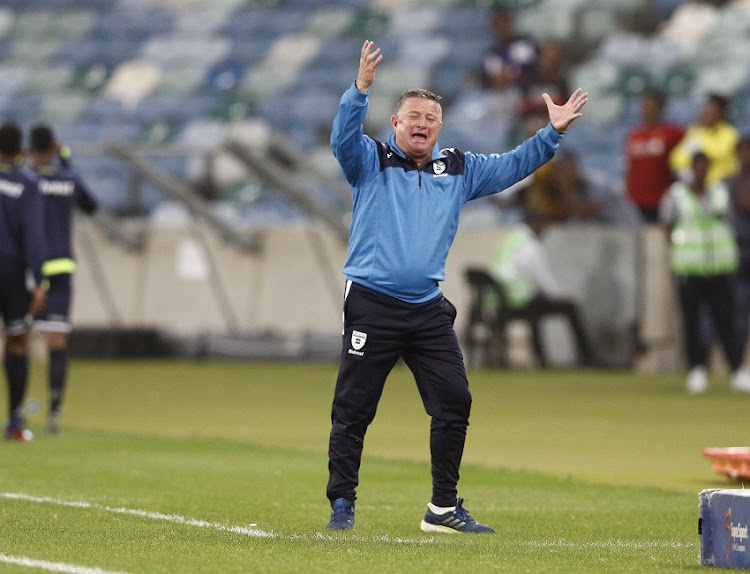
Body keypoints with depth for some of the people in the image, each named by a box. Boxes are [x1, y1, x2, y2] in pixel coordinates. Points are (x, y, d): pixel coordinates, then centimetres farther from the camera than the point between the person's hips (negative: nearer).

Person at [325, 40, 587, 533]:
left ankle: (444, 508, 8)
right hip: (372, 306, -4)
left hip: (429, 311, 4)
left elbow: (513, 165, 18)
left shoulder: (459, 171, 16)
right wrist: (361, 88, -30)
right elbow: (344, 139, -15)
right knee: (353, 409, -1)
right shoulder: (371, 161, 3)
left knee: (454, 403, -1)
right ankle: (342, 504, 8)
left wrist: (553, 132, 5)